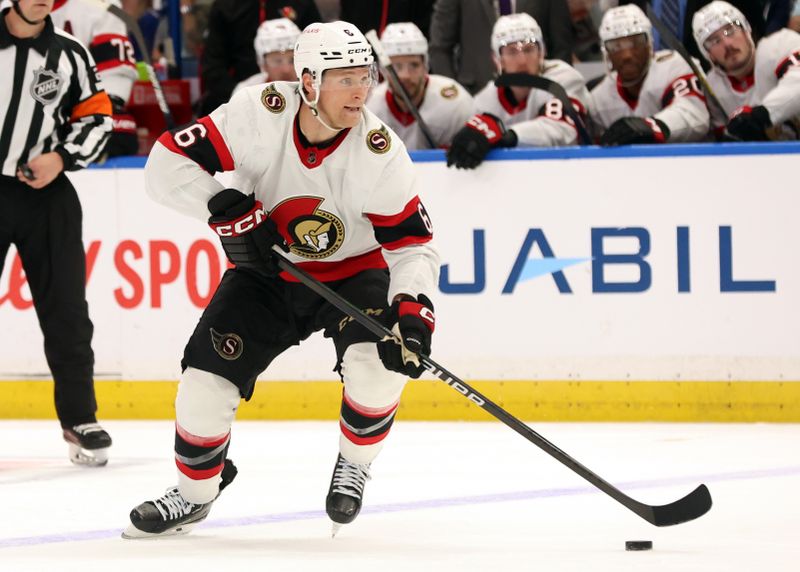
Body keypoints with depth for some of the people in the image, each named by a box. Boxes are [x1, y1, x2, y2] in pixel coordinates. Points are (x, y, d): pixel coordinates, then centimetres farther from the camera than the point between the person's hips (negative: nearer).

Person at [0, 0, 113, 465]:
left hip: (46, 194, 2)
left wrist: (63, 157, -8)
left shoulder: (70, 55, 3)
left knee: (66, 312, 1)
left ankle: (79, 418, 11)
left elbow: (97, 116, 7)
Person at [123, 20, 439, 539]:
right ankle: (194, 493, 16)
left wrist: (411, 310, -35)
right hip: (267, 273, 1)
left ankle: (354, 464, 0)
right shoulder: (259, 114, -23)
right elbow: (168, 163, -19)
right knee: (206, 378, -10)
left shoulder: (380, 152, -23)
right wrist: (227, 209, -30)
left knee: (379, 363, -29)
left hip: (353, 272, -1)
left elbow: (413, 244, -18)